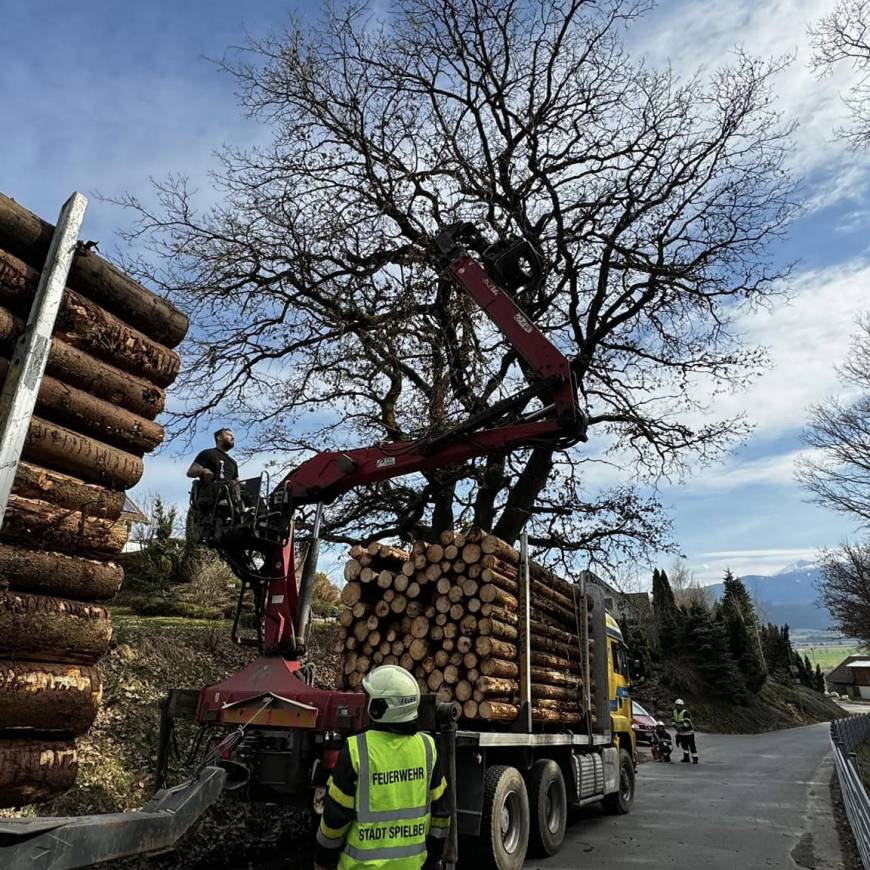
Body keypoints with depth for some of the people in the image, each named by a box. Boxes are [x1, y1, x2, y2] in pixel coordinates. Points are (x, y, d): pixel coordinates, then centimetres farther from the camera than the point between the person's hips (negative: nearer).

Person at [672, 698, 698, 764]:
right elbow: (674, 721, 11)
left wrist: (682, 727, -35)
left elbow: (687, 722, -29)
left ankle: (695, 759, 4)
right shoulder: (675, 712, 3)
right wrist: (675, 726, -5)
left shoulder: (685, 712, -21)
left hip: (688, 732, -7)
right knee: (684, 745, 15)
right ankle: (686, 758, 27)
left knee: (692, 746, -3)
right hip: (681, 732, 7)